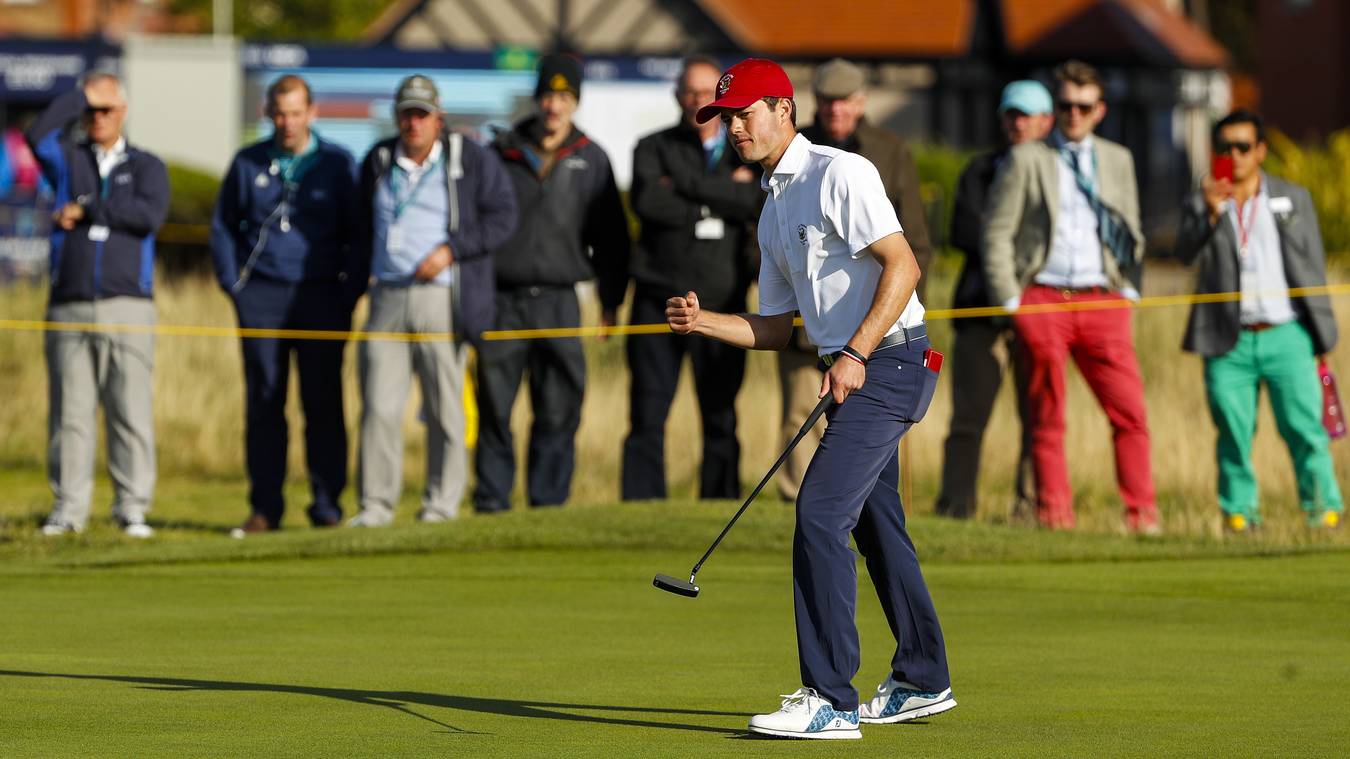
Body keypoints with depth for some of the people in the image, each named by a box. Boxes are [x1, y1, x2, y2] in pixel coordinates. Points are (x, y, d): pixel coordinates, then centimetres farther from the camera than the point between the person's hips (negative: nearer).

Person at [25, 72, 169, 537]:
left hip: (128, 310, -1)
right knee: (69, 414, -1)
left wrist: (86, 209, -7)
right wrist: (82, 95, -2)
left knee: (130, 412, -6)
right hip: (69, 309, 1)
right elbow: (38, 135, -9)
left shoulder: (146, 167, 12)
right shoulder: (67, 159, 15)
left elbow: (150, 215, -8)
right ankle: (68, 509, 4)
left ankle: (132, 509, -3)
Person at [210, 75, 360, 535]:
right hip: (261, 296, 1)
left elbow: (358, 232, 8)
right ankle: (265, 508, 2)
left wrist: (348, 290, -2)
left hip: (320, 295, -1)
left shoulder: (337, 164, 5)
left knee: (323, 402, -3)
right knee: (263, 403, 0)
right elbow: (222, 226, 17)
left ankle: (326, 505, 1)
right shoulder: (248, 164, 9)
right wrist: (232, 282, 7)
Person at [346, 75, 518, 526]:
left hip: (441, 298, -3)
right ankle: (376, 504, -1)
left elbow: (503, 217, -2)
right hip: (387, 298, 3)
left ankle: (442, 501, 10)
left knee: (444, 408, 0)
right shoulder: (378, 162, 14)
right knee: (379, 405, -5)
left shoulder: (472, 160, 1)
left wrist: (450, 250, -12)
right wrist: (358, 278, 14)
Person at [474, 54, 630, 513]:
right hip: (503, 299, 0)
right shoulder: (500, 153, 8)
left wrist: (611, 300, 7)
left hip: (558, 300, 0)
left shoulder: (592, 161, 10)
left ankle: (549, 500, 4)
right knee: (495, 406, -2)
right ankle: (491, 500, 4)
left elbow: (610, 235, 12)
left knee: (559, 409, -2)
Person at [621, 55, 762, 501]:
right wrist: (724, 198, -7)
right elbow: (648, 201, -12)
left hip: (722, 302, 1)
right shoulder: (655, 149, 9)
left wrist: (686, 186, -10)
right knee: (648, 415, -4)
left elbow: (761, 202, -9)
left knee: (721, 420, 4)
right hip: (660, 298, -1)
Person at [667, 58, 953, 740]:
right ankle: (922, 683, 31)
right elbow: (775, 328, 20)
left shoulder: (839, 174, -10)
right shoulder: (774, 209, 18)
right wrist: (703, 321, 3)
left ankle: (830, 702, -18)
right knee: (876, 526, 17)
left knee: (821, 514, -17)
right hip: (852, 371, 10)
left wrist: (857, 354, -25)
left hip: (888, 361, -10)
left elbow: (902, 264, -19)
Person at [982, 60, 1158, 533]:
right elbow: (997, 233, 2)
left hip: (1102, 303, 2)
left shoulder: (1117, 160, 16)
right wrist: (1011, 301, -4)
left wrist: (1127, 288, 10)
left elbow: (1131, 231, 24)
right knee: (1046, 418, 1)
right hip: (1042, 299, -2)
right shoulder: (1025, 160, 5)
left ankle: (1141, 513, -5)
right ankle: (1053, 512, 6)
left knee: (1130, 412, -8)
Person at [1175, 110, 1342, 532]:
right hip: (1229, 343, 0)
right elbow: (1186, 253, -8)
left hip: (1286, 337, 0)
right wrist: (1211, 215, -24)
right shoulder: (1201, 204, 10)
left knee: (1304, 427, -8)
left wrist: (1321, 336, 9)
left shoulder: (1294, 199, 13)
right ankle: (1239, 511, 5)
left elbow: (1314, 268, 13)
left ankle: (1323, 508, -2)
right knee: (1233, 433, -2)